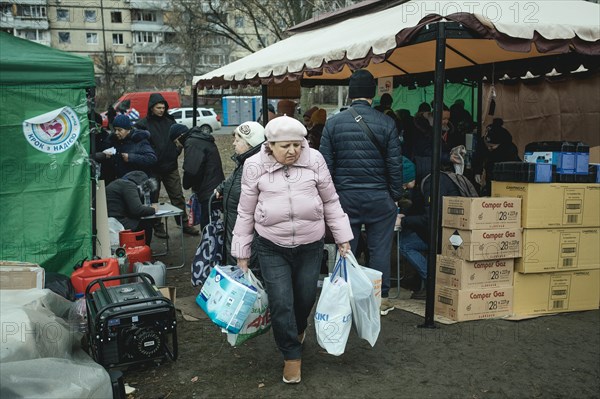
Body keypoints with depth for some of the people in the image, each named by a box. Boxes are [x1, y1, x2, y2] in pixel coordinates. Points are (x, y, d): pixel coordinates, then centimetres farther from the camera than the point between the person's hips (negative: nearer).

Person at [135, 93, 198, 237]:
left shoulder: (170, 121, 6)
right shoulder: (143, 124, -6)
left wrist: (177, 151, 4)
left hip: (171, 167, 3)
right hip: (153, 169, -3)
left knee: (178, 197, 7)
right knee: (153, 199, 7)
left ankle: (184, 224, 16)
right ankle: (158, 227, 18)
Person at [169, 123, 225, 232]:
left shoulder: (192, 143, -13)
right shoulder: (202, 139, 19)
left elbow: (191, 171, -24)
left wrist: (186, 184, -3)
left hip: (209, 193, -10)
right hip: (215, 189, 10)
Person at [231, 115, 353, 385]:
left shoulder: (314, 160, -8)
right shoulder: (254, 166, -9)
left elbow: (330, 202, 3)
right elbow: (246, 213, 0)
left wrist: (343, 237, 3)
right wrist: (241, 253, 3)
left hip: (311, 245, 1)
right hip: (272, 247, -1)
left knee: (306, 298, 15)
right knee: (281, 303, -3)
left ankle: (298, 330, 49)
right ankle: (292, 355, 20)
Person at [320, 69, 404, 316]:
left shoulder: (333, 123, -1)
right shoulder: (386, 124, -4)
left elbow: (326, 164, 0)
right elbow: (395, 164, -3)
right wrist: (396, 196, 7)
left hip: (345, 196, 1)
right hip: (379, 197, -1)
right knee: (380, 248, 9)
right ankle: (381, 298, 16)